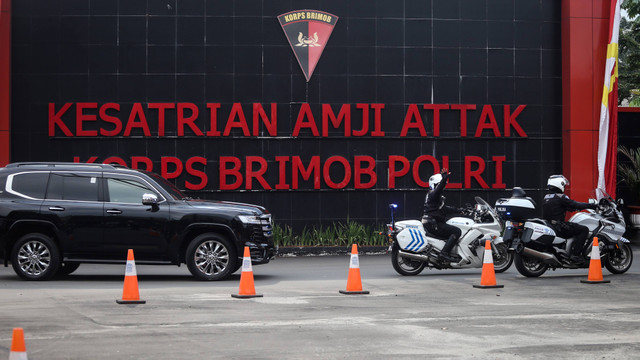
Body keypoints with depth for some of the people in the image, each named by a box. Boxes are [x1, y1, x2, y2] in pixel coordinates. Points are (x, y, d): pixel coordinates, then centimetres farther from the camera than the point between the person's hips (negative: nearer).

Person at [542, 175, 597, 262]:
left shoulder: (546, 197, 14)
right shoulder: (560, 197, -13)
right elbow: (575, 205, -15)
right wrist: (591, 205, -6)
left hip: (548, 225, 9)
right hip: (559, 227, -9)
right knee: (584, 230, -7)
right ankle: (575, 254, -14)